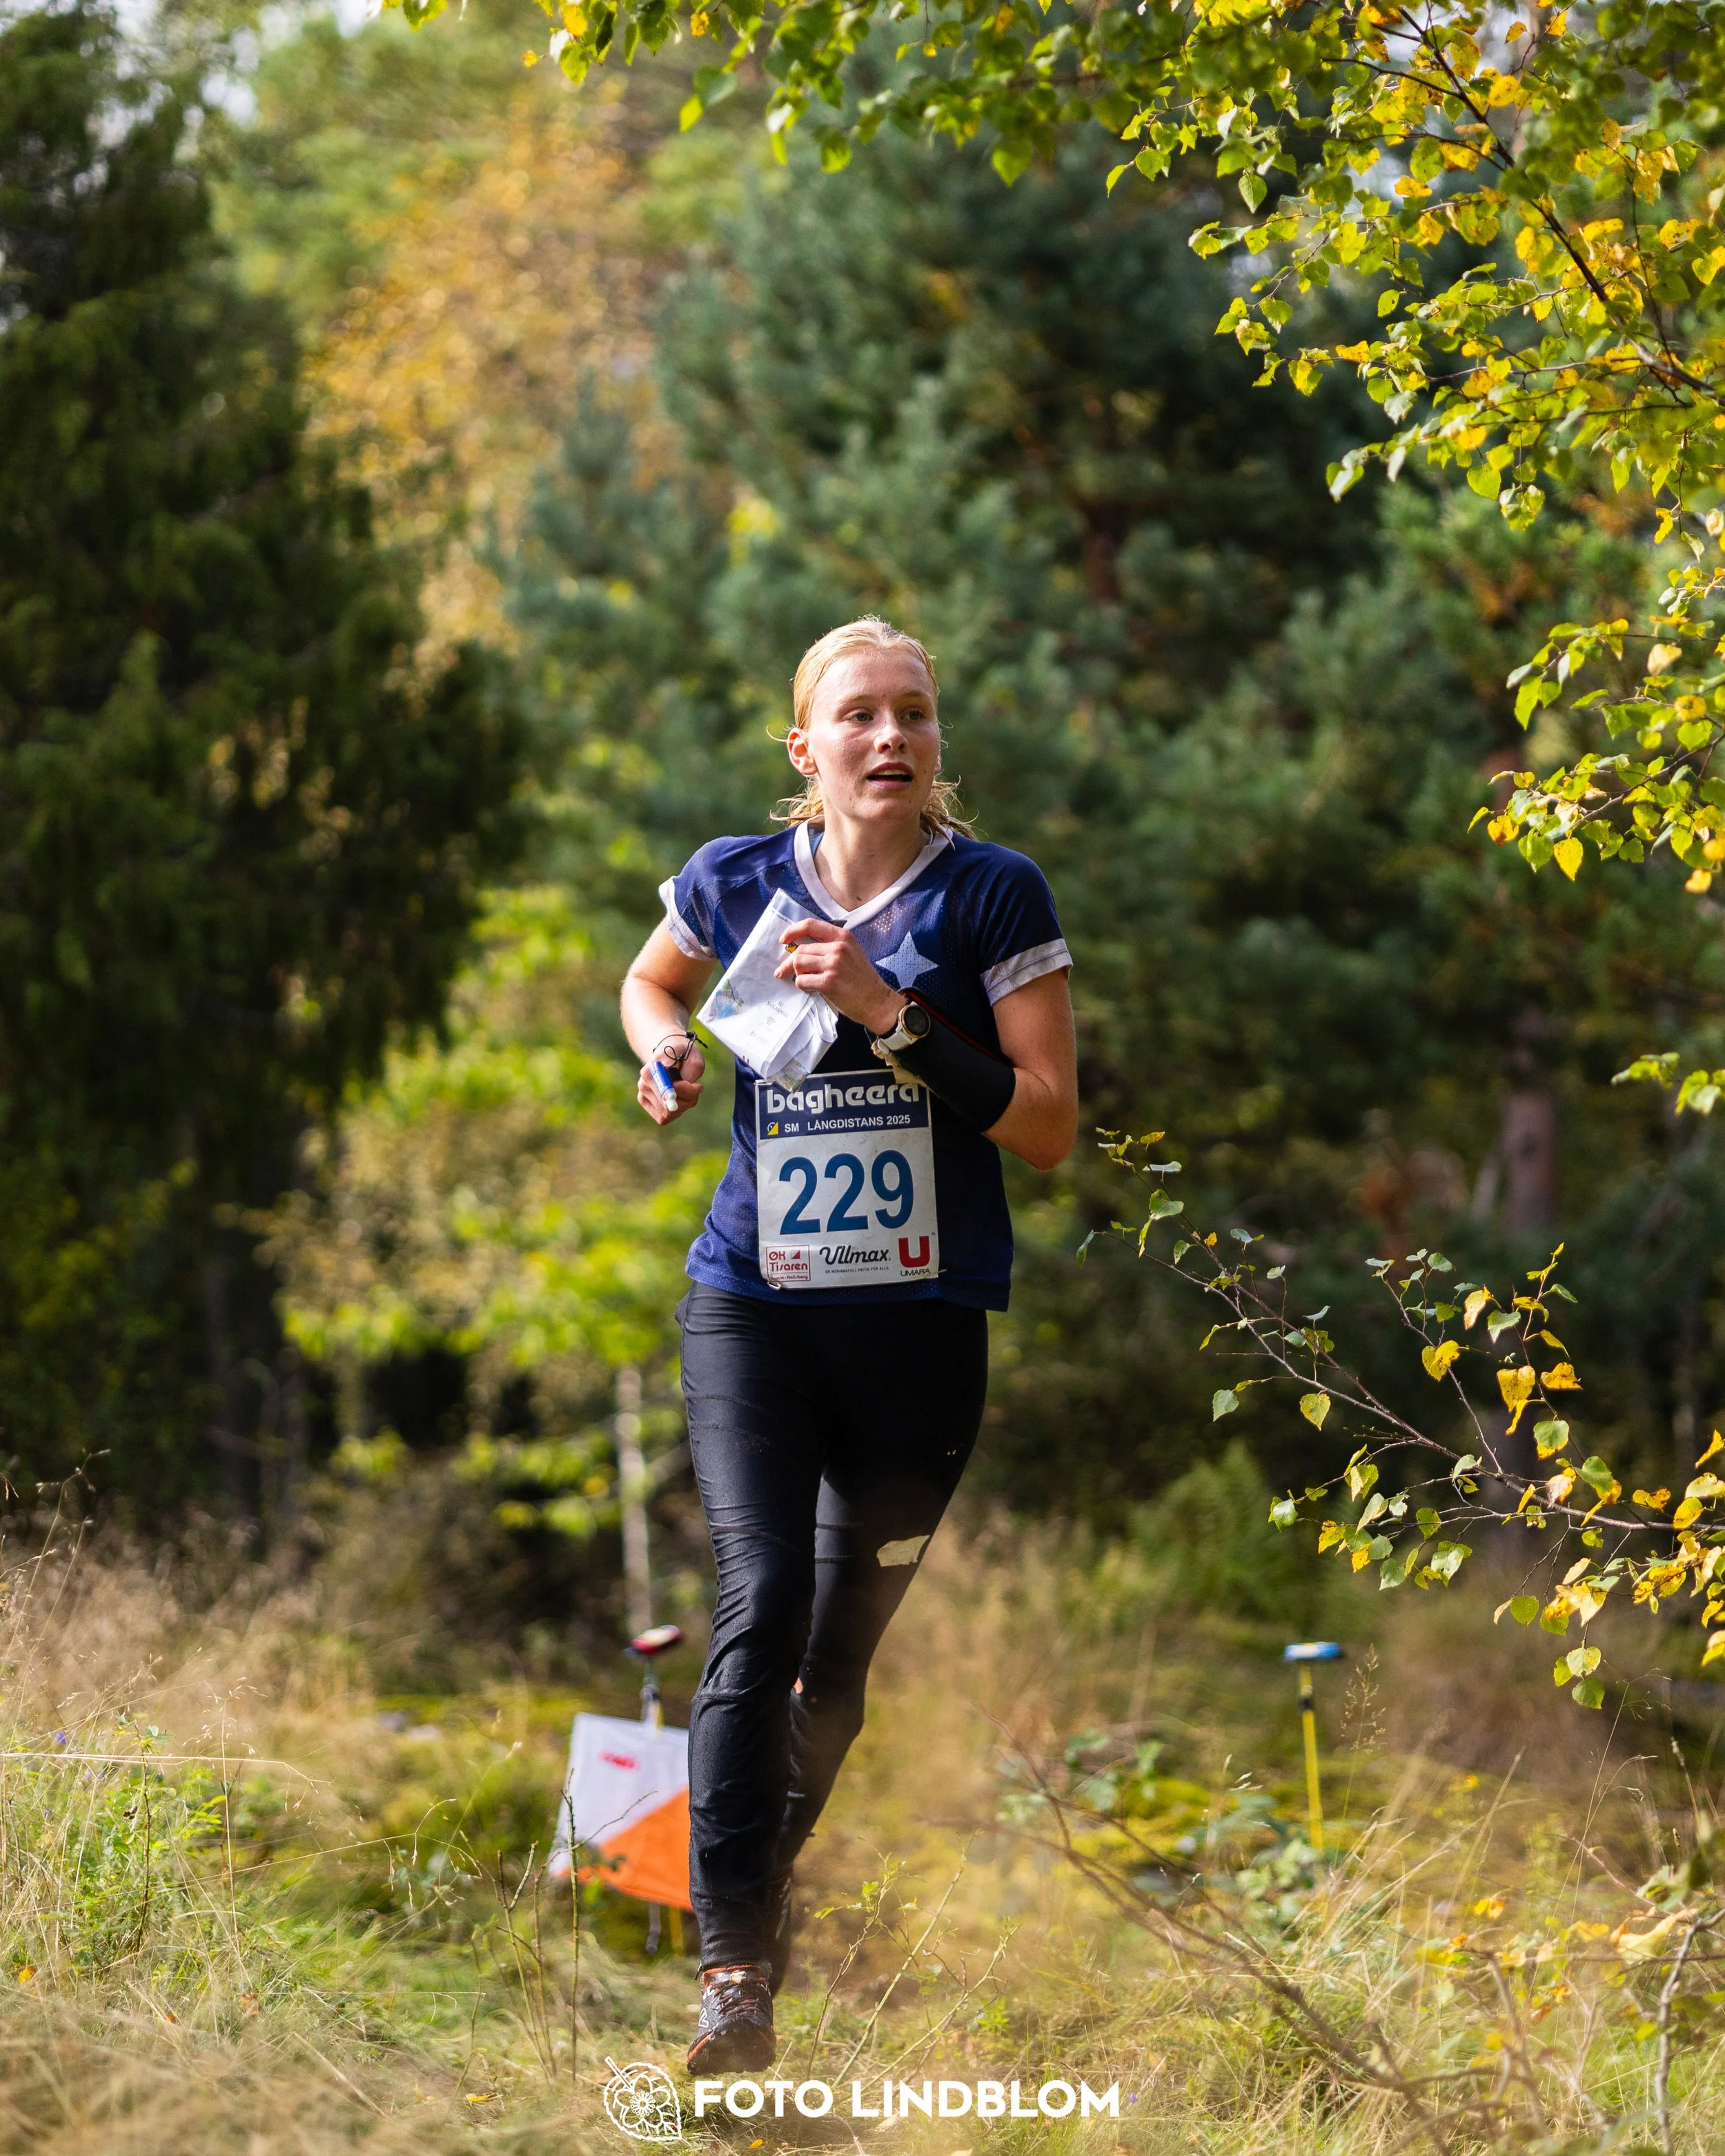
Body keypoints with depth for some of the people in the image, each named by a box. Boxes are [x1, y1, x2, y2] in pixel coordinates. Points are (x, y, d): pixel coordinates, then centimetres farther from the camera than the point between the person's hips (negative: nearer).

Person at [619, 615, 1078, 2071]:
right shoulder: (737, 887, 4)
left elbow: (1050, 1129, -8)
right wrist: (665, 1052, 4)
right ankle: (734, 1969, -21)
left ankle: (769, 1879, 36)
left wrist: (894, 1018, -18)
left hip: (922, 1323, 0)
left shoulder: (992, 897, -4)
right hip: (755, 1308, 0)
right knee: (760, 1605, -19)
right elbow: (651, 982, 27)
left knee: (844, 1647, 9)